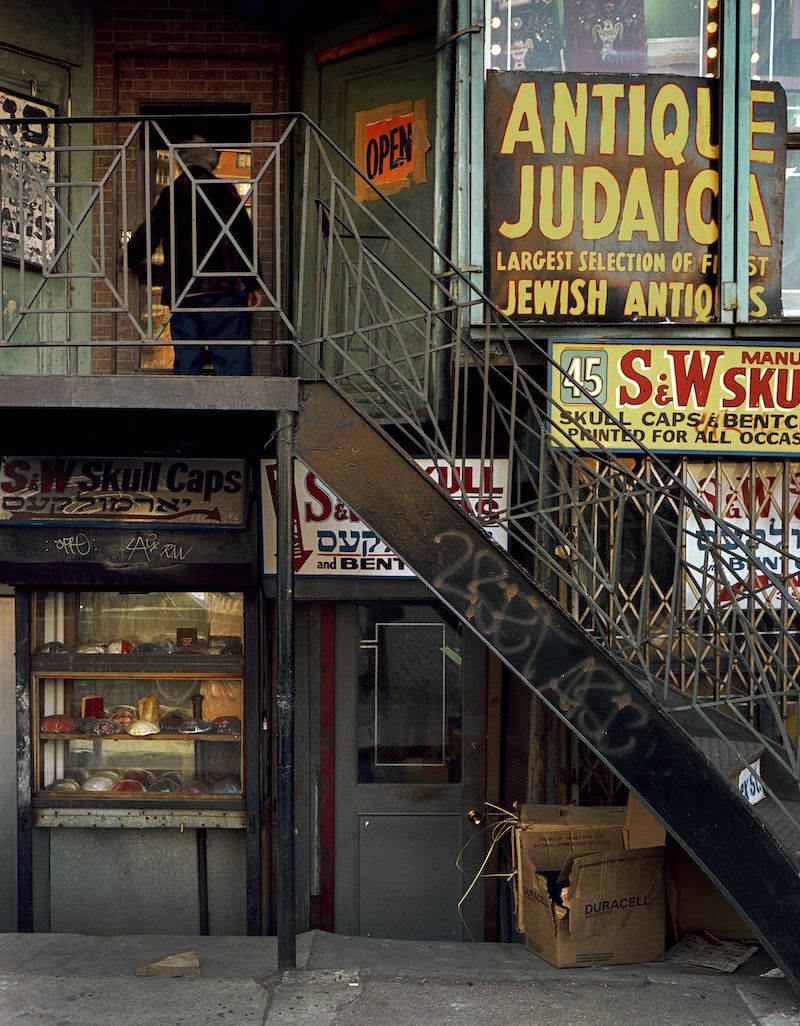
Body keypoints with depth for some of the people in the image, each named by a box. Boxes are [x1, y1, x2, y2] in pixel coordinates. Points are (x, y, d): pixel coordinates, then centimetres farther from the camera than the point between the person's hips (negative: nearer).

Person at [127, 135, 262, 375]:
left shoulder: (170, 194, 12)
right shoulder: (222, 189, 4)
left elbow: (147, 235, 15)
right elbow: (245, 236, -1)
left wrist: (130, 259, 34)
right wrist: (252, 283, 1)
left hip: (180, 290, 4)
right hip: (223, 286, -4)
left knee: (186, 359, 8)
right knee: (232, 357, -6)